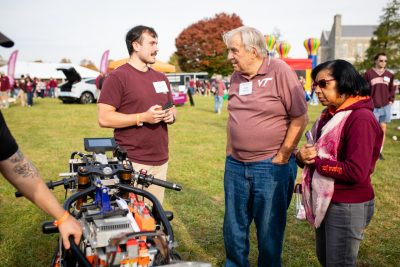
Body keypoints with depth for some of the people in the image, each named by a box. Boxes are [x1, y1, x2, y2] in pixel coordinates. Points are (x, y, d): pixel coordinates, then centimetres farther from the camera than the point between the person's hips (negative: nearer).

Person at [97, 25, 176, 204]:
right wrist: (143, 117, -19)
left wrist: (171, 116, 0)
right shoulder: (117, 77, -6)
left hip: (161, 161, 7)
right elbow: (104, 118, -13)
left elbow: (172, 109, 24)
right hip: (132, 163, -6)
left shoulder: (161, 78, 16)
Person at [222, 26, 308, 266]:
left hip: (272, 167, -6)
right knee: (234, 227, 17)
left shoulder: (280, 71, -11)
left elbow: (300, 118, -12)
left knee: (269, 230, 9)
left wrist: (282, 158, -11)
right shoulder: (236, 77, 8)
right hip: (235, 166, 6)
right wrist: (230, 151, 12)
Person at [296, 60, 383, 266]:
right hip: (325, 201, 9)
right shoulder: (330, 114, 9)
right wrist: (302, 156, -11)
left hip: (348, 206, -9)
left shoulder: (361, 118, -20)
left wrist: (315, 161, -18)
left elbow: (356, 172, -27)